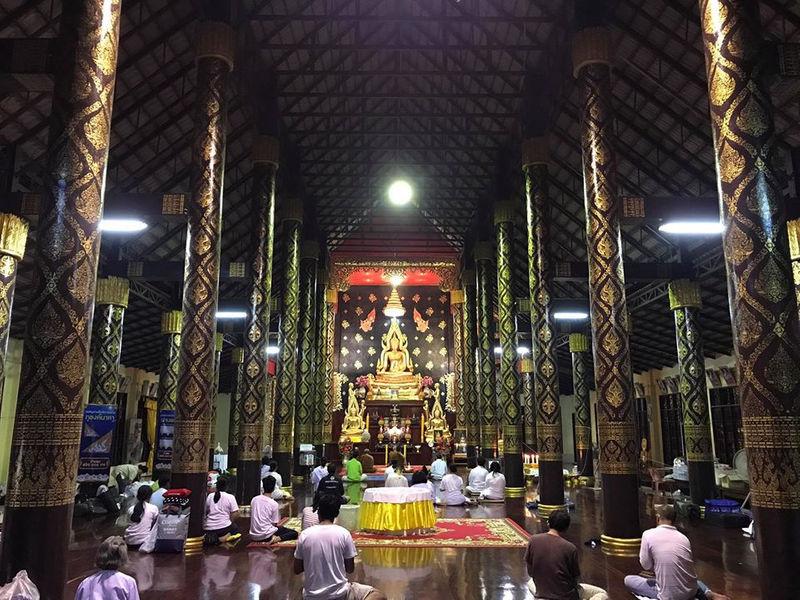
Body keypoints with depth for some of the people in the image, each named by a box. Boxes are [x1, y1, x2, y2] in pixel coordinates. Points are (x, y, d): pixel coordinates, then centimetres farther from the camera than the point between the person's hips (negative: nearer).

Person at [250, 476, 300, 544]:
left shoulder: (254, 500, 1)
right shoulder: (274, 504, -13)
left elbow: (251, 516, 11)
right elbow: (274, 524, -9)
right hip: (266, 535, -6)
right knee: (294, 533, 2)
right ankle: (278, 538, -19)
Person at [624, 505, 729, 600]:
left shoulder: (648, 534, -11)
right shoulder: (684, 537, 3)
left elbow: (646, 566, -5)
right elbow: (690, 565, 12)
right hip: (691, 592, 6)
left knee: (628, 580, 13)